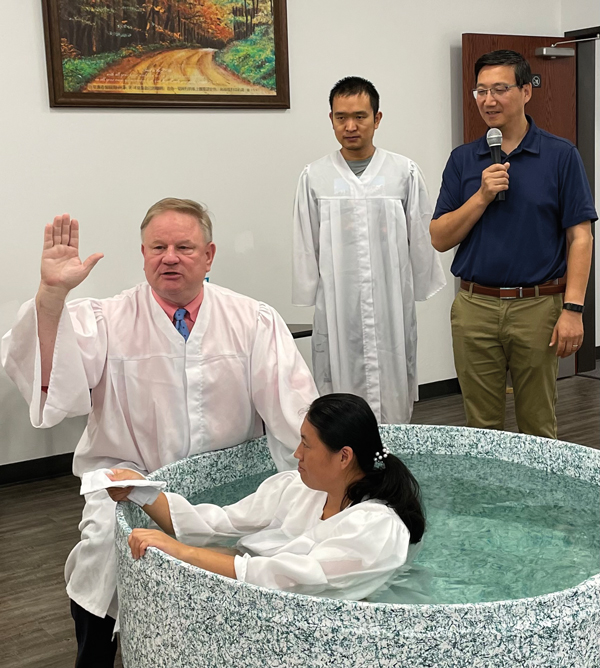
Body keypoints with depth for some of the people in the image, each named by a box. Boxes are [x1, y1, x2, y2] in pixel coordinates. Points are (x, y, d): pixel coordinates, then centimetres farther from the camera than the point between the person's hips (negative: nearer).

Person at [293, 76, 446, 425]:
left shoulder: (405, 173, 4)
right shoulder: (315, 177, 4)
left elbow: (422, 240, 8)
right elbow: (306, 248, 7)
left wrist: (422, 290, 8)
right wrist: (308, 298, 6)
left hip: (393, 306, 0)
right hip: (336, 308, 0)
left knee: (394, 404, 5)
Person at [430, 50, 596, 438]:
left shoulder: (561, 156, -1)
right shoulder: (464, 159, 7)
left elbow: (579, 237, -5)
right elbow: (440, 239, 3)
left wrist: (573, 308, -13)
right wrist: (482, 196, -11)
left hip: (538, 307, -2)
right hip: (475, 308, 2)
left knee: (538, 428, 9)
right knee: (482, 428, 10)